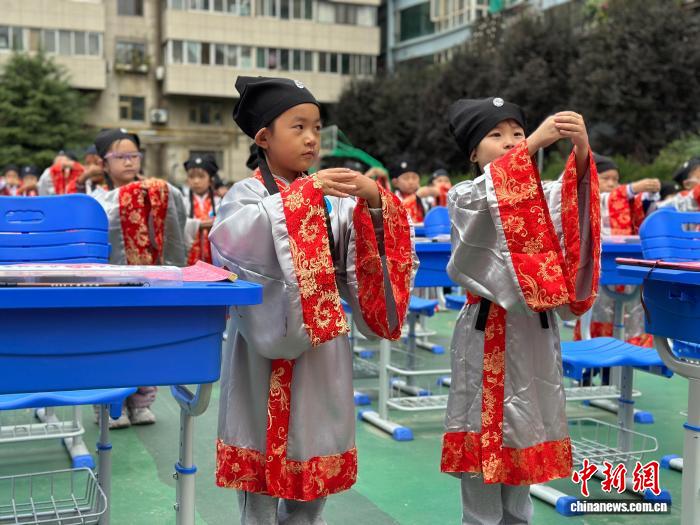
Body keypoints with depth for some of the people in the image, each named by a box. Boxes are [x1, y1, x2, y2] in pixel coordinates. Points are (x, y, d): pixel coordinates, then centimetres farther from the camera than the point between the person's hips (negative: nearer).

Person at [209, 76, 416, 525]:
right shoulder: (247, 193, -7)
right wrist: (304, 193, -29)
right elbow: (232, 239, -28)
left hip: (322, 344, 5)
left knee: (317, 468, 14)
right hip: (270, 344, -4)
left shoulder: (332, 195, 7)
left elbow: (370, 256, 1)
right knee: (262, 471, 4)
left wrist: (374, 203, -17)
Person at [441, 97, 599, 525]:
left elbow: (574, 193, -14)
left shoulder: (545, 194, 8)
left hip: (536, 332, 4)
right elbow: (486, 198, -26)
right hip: (487, 334, -4)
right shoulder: (464, 196, -2)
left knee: (524, 439, 14)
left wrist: (582, 150, -33)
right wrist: (535, 144, -35)